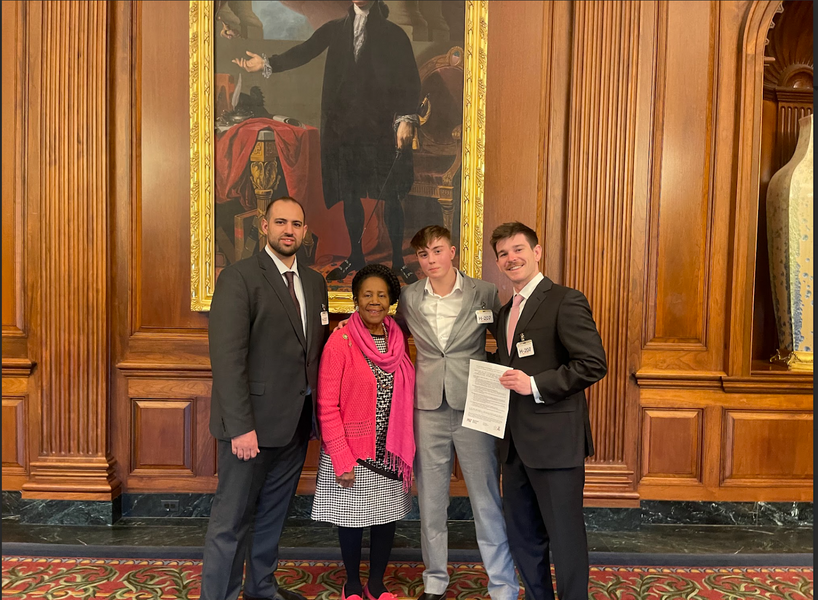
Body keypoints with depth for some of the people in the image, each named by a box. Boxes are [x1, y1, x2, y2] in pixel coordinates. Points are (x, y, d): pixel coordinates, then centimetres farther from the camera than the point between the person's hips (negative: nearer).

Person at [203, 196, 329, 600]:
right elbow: (227, 357, -17)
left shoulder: (314, 282, 11)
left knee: (273, 513, 21)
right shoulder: (239, 277, -10)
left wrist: (319, 410, 7)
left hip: (297, 421, 7)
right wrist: (241, 427, -21)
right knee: (231, 521, 5)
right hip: (254, 422, -7)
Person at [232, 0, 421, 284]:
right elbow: (304, 51, 1)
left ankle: (397, 260, 13)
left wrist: (407, 119, -16)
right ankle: (355, 256, 23)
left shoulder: (393, 33, 5)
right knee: (349, 195, 8)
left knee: (390, 196, -1)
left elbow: (410, 79, -3)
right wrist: (268, 64, -13)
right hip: (343, 126, 3)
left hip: (382, 126, -2)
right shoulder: (335, 29, 12)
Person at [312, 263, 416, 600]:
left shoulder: (398, 339, 3)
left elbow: (406, 396, 10)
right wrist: (342, 460, -15)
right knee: (353, 518, 11)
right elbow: (327, 407, -13)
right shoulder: (341, 341, -13)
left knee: (388, 516, 14)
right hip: (353, 451, -4)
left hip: (391, 452, 5)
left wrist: (407, 447, 5)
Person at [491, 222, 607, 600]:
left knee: (565, 535, 5)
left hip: (554, 440, -8)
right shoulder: (505, 312, 15)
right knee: (522, 533, 19)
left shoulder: (566, 302, -11)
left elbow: (593, 364, -18)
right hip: (515, 441, 8)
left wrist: (536, 385, -21)